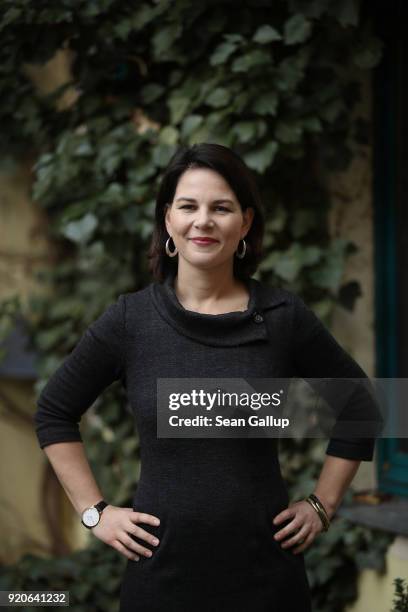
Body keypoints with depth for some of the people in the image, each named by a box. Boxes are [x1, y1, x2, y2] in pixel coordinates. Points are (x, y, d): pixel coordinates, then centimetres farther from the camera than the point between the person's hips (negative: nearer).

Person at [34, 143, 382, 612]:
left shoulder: (285, 317, -3)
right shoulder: (129, 320, -3)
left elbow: (358, 407, 10)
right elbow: (54, 413, 8)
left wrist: (322, 505, 5)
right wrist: (94, 512, 2)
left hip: (265, 570, 0)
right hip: (161, 569, 0)